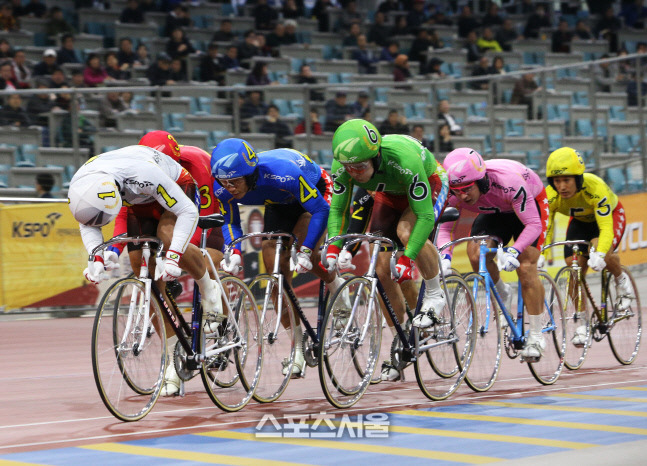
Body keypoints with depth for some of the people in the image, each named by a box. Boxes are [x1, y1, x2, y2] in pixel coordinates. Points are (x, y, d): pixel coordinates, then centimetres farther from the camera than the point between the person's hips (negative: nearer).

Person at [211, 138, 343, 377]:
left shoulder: (281, 172, -43)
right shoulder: (223, 189, -27)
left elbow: (320, 211, -35)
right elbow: (231, 223, -9)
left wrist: (305, 252, -40)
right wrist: (234, 253, -28)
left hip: (318, 193, -5)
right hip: (280, 204, 5)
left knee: (306, 255, -29)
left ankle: (337, 287, 4)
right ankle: (297, 347, 1)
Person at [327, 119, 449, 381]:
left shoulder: (404, 159, -43)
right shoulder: (343, 165, -29)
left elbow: (424, 217, -40)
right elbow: (337, 209, -15)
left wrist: (406, 259, -46)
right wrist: (334, 247, -30)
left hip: (430, 185, -5)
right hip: (389, 194, 5)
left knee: (406, 231, -36)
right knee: (382, 269, -5)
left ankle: (434, 295, -11)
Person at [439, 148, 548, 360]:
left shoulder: (508, 182, -42)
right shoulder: (454, 193, -29)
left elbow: (533, 224, -38)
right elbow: (445, 227, -19)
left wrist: (514, 251, -53)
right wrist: (444, 256, -38)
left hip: (530, 205, -4)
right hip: (494, 212, 4)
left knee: (525, 268, -17)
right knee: (475, 255, -22)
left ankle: (536, 337, -5)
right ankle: (501, 292, 10)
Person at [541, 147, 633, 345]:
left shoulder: (596, 189, -40)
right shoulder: (550, 196, -27)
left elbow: (606, 228, -44)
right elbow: (545, 228, -24)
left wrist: (599, 254, -60)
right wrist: (540, 256, -41)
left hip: (610, 216, -4)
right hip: (580, 221, 4)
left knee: (602, 255, -34)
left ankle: (622, 280, -1)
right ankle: (582, 323, 3)